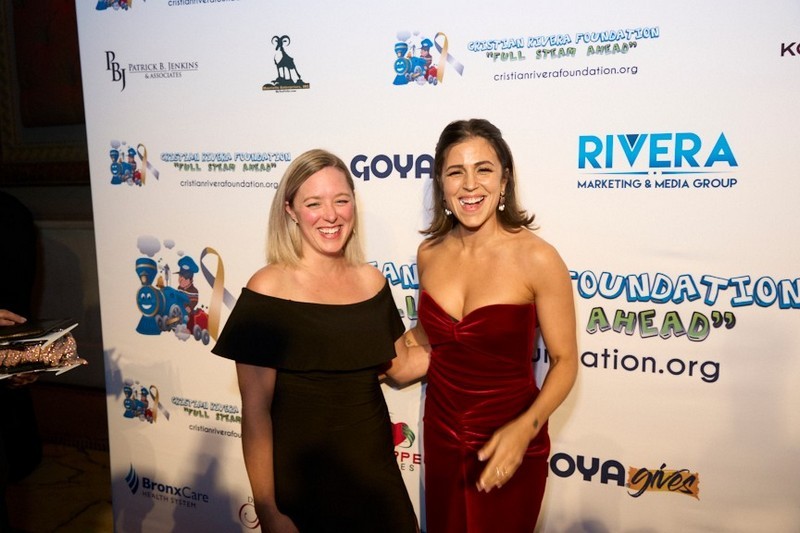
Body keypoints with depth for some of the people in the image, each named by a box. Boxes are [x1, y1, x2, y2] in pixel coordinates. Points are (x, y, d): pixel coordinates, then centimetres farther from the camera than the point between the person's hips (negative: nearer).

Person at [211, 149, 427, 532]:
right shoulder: (268, 289, -15)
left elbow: (400, 366, 8)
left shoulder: (371, 281, -1)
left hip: (375, 470, 5)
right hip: (300, 480, -4)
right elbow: (255, 411, -13)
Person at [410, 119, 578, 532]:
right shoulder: (429, 253, -4)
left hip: (509, 443, -4)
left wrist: (525, 428, -26)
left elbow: (564, 360, -13)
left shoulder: (536, 258, -18)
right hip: (441, 436, 4)